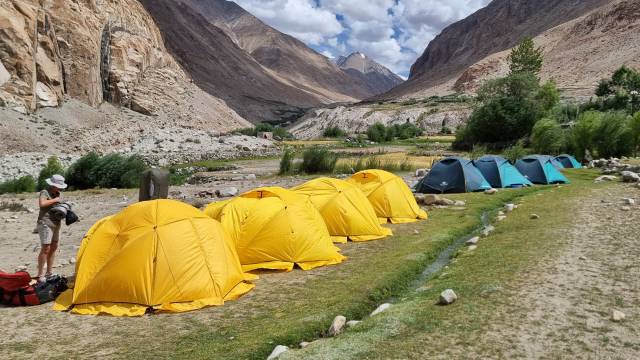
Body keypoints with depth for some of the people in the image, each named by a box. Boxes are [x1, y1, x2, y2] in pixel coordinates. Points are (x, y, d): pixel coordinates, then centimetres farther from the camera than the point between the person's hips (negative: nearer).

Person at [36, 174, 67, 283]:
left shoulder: (59, 194, 12)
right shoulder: (44, 192, -11)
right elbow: (41, 204, -30)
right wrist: (54, 200, -19)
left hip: (56, 224, 8)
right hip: (45, 224, -8)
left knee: (54, 247, 12)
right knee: (45, 249, -11)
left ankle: (49, 273, 22)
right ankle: (40, 275, -4)